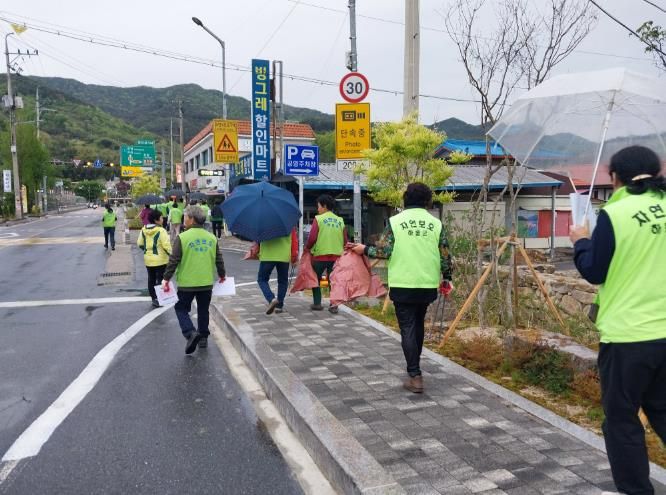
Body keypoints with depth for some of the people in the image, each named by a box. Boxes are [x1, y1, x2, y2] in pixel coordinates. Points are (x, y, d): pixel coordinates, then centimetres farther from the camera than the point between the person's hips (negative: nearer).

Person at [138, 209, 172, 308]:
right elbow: (166, 245, -19)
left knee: (151, 279, 16)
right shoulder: (161, 230, -18)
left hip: (148, 259, 6)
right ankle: (158, 299, 2)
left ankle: (153, 298, 23)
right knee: (160, 279, 3)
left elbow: (140, 244, 8)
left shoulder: (143, 230, 2)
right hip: (160, 259, -6)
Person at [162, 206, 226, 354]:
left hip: (186, 283, -4)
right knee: (203, 310, 19)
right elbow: (219, 260, 8)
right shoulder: (212, 238, 3)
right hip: (207, 282, 4)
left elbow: (173, 261, -12)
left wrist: (166, 278, -3)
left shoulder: (182, 237, -11)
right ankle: (203, 337, 25)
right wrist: (222, 275, 24)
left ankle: (191, 332, -10)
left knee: (181, 308, 11)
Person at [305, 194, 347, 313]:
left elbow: (312, 237, -12)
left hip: (320, 255, -3)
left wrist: (307, 248, 4)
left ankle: (317, 303, 14)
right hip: (336, 255, 3)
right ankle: (334, 304, 2)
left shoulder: (318, 219, -7)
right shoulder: (340, 220, 5)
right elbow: (345, 240, 5)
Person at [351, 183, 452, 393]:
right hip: (428, 285, 3)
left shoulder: (395, 221, -5)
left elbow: (384, 251, -10)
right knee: (419, 325, 21)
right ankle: (414, 366, 35)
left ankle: (415, 376, -4)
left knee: (407, 328, 2)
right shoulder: (436, 223, 1)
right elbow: (445, 256, 1)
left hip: (402, 284, -3)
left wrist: (364, 249, 7)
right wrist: (446, 277, 16)